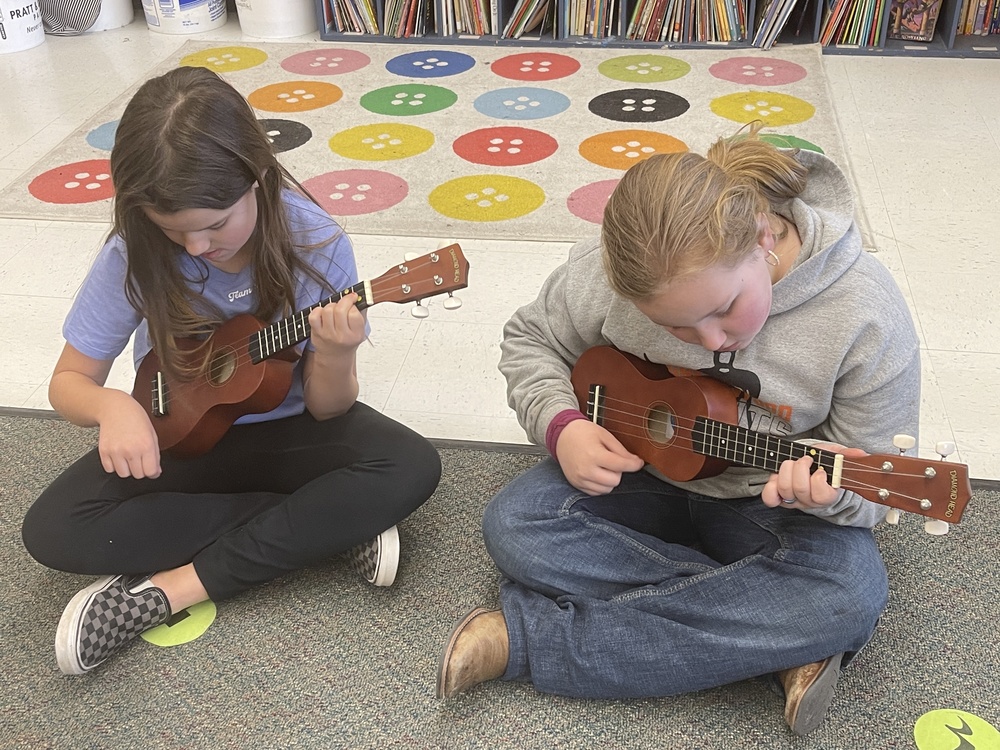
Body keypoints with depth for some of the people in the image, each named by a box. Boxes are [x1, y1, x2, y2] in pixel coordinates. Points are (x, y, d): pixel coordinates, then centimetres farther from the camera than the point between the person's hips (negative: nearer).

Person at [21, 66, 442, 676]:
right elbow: (69, 381, -7)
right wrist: (113, 407, -31)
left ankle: (169, 590, -22)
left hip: (285, 427, -1)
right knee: (54, 531, -23)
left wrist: (335, 356, -38)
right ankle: (323, 525, -17)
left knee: (412, 468, -28)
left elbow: (326, 410, -14)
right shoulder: (136, 257, -18)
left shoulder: (314, 242, -20)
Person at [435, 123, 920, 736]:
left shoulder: (867, 315, -24)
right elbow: (531, 339, -1)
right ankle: (771, 644, -19)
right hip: (638, 471, 2)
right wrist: (561, 425, -21)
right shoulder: (614, 269, -21)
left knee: (852, 596, -33)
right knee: (515, 528, -24)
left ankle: (525, 636, -27)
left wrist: (827, 489, -38)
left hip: (766, 505, -1)